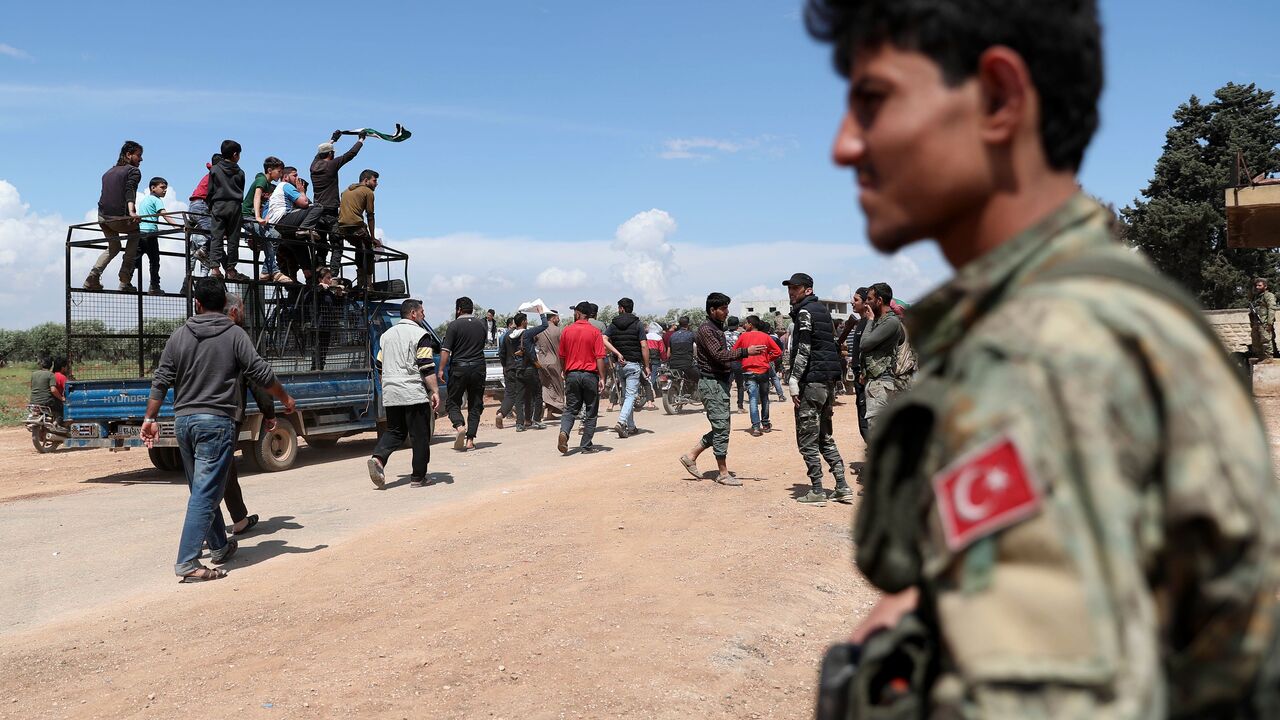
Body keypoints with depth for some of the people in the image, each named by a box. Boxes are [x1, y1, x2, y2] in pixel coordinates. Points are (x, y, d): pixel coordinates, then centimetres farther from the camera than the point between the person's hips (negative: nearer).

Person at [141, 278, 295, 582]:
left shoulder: (179, 335, 6)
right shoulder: (235, 335, -6)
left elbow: (161, 381, 5)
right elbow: (262, 374, -7)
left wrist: (150, 419, 11)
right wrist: (286, 400, 8)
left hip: (183, 420, 5)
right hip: (216, 421, -5)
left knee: (203, 489, 19)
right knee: (205, 494, -5)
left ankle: (219, 546, 33)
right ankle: (187, 563, -10)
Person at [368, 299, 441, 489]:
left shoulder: (387, 335, 16)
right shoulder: (420, 334, -6)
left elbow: (380, 366, 20)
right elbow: (427, 368, -15)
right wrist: (435, 391, -16)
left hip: (391, 394, 6)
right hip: (414, 393, -6)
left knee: (394, 431, 15)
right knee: (420, 435, 3)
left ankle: (378, 458, -11)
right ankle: (418, 477, 7)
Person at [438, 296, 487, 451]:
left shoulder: (454, 325, -7)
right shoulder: (481, 325, 9)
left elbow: (446, 350, -10)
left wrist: (441, 369, -6)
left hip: (459, 368, -4)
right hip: (478, 367, 4)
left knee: (453, 402, 8)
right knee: (475, 405, 8)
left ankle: (459, 426, -18)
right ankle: (470, 440, 4)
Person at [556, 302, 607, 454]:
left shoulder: (567, 331, 4)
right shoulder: (595, 331, -4)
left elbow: (562, 357, 10)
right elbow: (600, 357, -10)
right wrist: (602, 378, -7)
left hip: (572, 374, 2)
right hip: (590, 374, -2)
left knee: (570, 409, 10)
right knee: (591, 411, 8)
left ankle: (564, 432, -16)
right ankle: (586, 445, 9)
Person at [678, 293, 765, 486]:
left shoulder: (718, 328, 18)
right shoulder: (706, 329, -13)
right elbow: (719, 355, -23)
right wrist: (746, 352, -26)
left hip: (720, 382, 10)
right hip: (711, 382, -10)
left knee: (720, 427, 11)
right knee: (721, 427, -6)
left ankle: (691, 456, 20)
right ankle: (723, 473, 0)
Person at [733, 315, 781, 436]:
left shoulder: (743, 336, -1)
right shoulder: (765, 337, 3)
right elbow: (778, 351, -2)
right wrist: (767, 359, 9)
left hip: (748, 371, -2)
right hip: (763, 370, 2)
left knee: (753, 399, -5)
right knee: (764, 398, 16)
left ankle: (756, 426, -16)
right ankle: (765, 424, 24)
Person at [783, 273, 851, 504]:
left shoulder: (805, 312, -8)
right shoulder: (823, 309, 19)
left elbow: (803, 350, -18)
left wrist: (793, 380, -18)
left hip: (811, 380, -9)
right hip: (829, 380, 9)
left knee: (807, 438, -3)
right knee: (825, 436, 16)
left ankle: (816, 491, -3)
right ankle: (842, 486, 13)